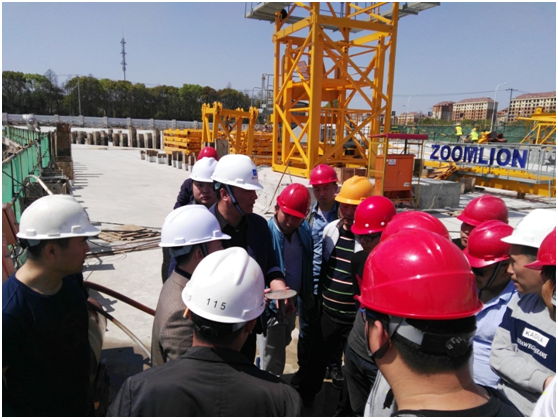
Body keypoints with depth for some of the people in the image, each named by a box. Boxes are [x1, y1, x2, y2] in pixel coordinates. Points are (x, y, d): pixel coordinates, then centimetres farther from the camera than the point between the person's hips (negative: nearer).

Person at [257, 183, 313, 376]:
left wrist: (307, 295, 9)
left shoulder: (305, 231, -5)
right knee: (273, 362, 5)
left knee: (281, 345, 29)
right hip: (271, 306, -7)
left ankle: (263, 369, 55)